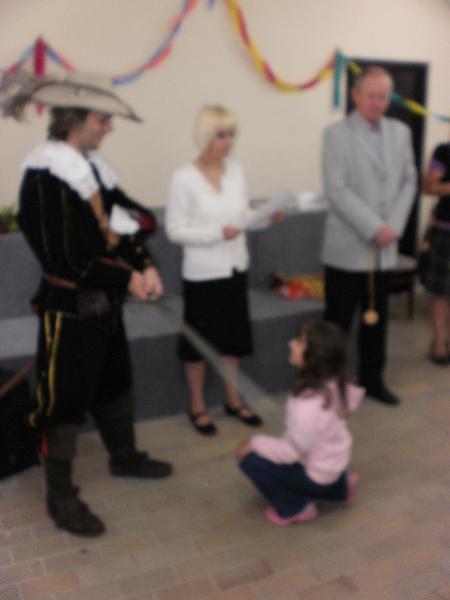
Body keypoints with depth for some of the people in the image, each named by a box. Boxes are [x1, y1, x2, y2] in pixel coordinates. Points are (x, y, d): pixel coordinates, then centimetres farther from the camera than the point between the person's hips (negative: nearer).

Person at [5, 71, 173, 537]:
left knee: (114, 379, 22)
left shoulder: (93, 166, 7)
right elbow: (64, 259, -24)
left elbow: (121, 224, 9)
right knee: (64, 396, 3)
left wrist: (145, 266, -8)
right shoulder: (44, 177, -20)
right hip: (68, 307, -9)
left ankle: (124, 456, 43)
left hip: (103, 302, 9)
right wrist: (126, 279, -19)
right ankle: (60, 496, 19)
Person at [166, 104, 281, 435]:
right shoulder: (184, 178, -13)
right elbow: (175, 229, -14)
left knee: (234, 336, 16)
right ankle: (198, 407, 25)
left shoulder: (237, 170, 3)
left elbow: (244, 215, 10)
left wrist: (266, 217, -10)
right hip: (202, 273, -5)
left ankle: (233, 399, 34)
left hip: (235, 268, 5)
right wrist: (217, 232, -23)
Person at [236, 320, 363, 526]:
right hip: (335, 461, 8)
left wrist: (254, 443, -14)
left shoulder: (308, 407, -36)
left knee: (249, 457, -10)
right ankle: (339, 488, 24)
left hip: (317, 473, -8)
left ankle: (296, 509, 7)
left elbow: (293, 451, -26)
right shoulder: (332, 383, -14)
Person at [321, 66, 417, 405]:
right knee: (338, 323, 3)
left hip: (384, 247, 5)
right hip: (347, 247, -4)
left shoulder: (401, 132, 10)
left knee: (376, 319, 13)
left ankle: (372, 380, 28)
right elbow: (337, 190, -13)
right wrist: (374, 228, -16)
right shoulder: (337, 133, -5)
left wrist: (394, 226, -6)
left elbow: (409, 182, 9)